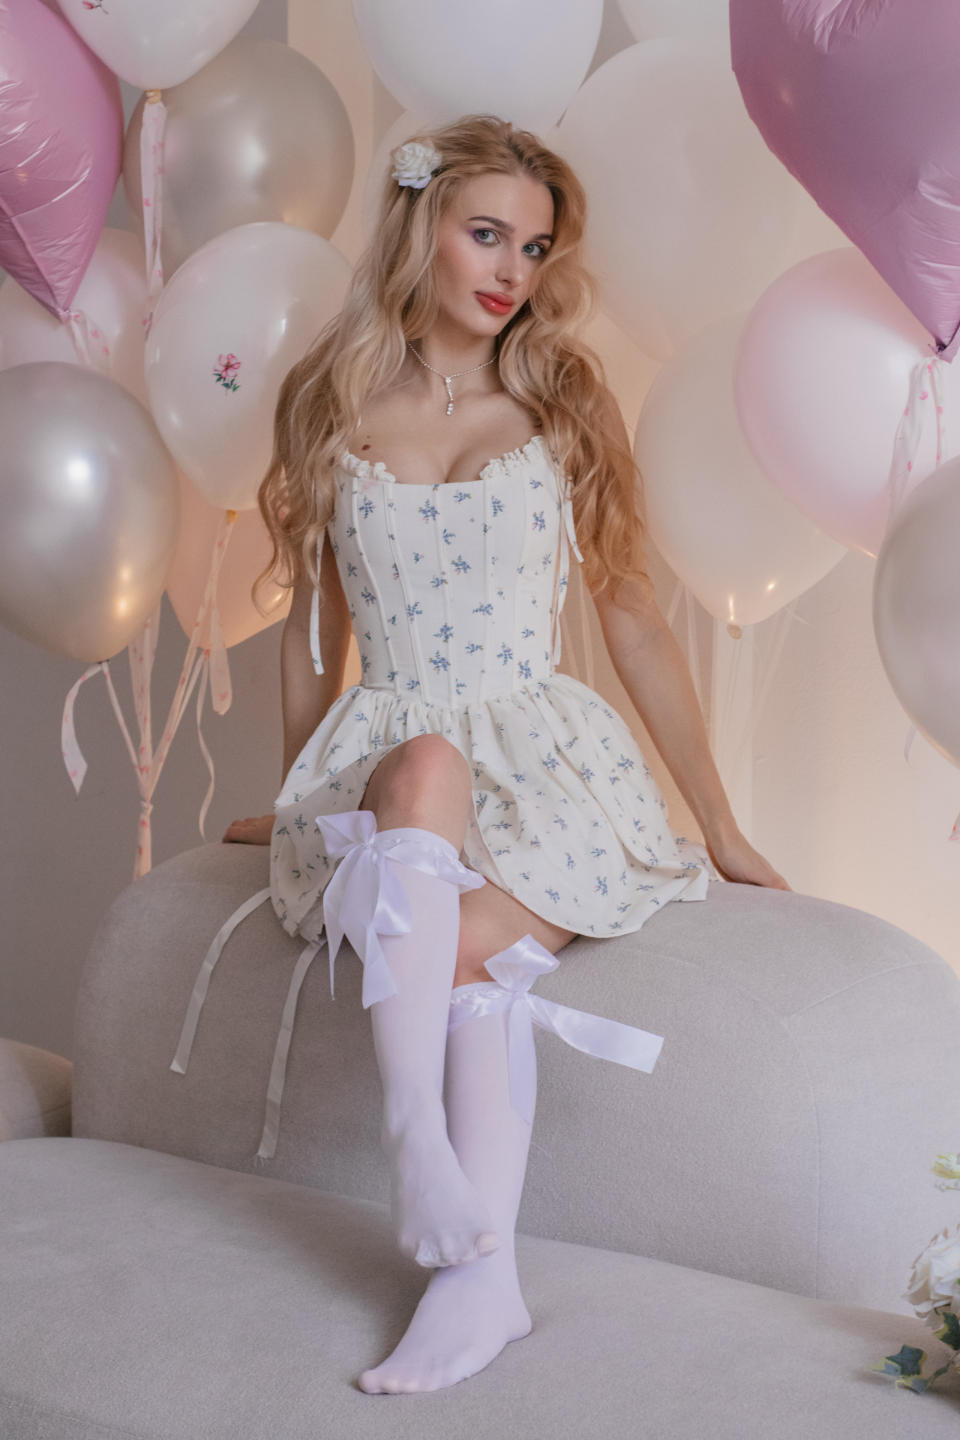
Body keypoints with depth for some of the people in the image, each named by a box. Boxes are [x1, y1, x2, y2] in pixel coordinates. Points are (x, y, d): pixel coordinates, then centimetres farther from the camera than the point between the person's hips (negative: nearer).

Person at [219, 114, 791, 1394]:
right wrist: (298, 798, 23)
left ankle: (475, 1269, -33)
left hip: (547, 760, 0)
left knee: (476, 936, -33)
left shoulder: (565, 406, 8)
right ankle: (416, 1142, -41)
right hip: (378, 770, 1)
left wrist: (722, 826, 11)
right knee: (428, 764, -37)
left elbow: (632, 617, 10)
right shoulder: (329, 409, 9)